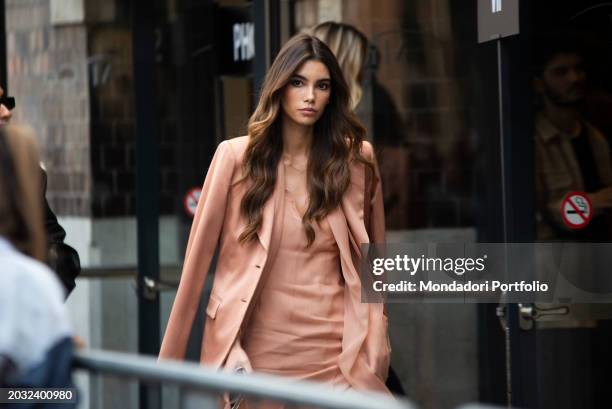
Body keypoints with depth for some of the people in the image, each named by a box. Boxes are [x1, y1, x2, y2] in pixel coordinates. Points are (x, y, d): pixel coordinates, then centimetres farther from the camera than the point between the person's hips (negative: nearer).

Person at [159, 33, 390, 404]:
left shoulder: (357, 160, 3)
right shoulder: (236, 156, -3)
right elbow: (199, 256, -2)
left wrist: (375, 351, 4)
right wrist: (172, 357, -4)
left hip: (335, 355, 1)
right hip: (257, 352, -1)